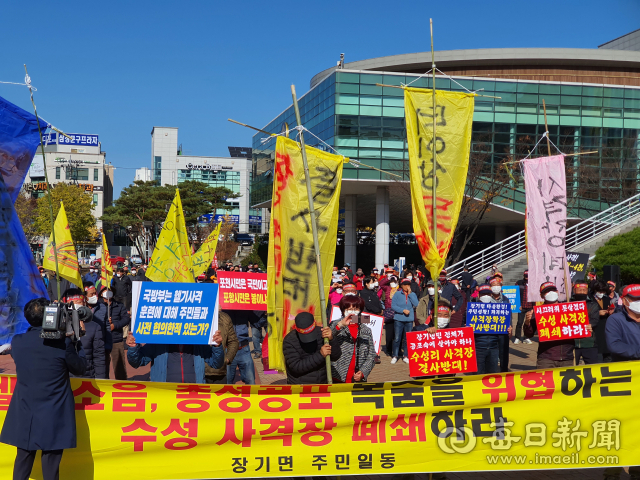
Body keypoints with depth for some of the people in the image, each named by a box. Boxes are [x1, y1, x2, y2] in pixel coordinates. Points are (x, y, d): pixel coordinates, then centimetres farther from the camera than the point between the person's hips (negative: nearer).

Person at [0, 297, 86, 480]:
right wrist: (75, 341, 10)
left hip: (25, 414, 4)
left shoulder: (17, 342, -4)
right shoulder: (63, 343, -15)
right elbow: (80, 368, -1)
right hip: (54, 417, -3)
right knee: (51, 464, 4)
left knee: (23, 460, 17)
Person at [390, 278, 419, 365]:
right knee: (397, 338, -1)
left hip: (409, 320, 2)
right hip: (398, 319, -2)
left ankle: (406, 356, 16)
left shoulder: (413, 294, 7)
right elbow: (393, 306, -6)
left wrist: (410, 294, -9)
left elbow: (416, 304, -8)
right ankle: (395, 356, 9)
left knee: (407, 339, 6)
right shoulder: (397, 294, 1)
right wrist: (403, 310, -15)